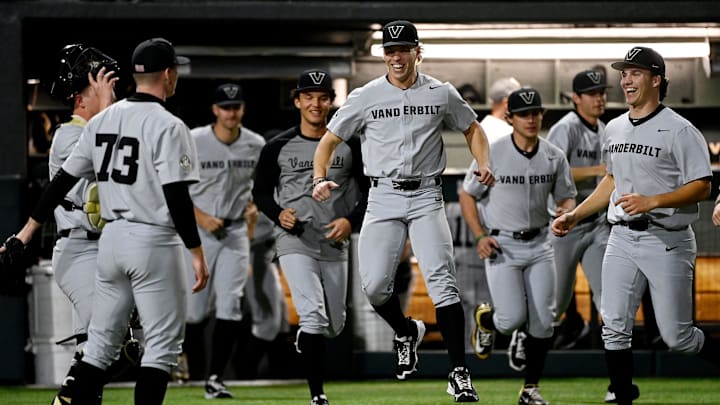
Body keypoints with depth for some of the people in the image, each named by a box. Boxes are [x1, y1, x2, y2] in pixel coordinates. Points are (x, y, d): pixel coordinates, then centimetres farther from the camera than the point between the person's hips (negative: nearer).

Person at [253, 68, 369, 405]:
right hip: (295, 242, -3)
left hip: (335, 246, 3)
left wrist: (351, 220, -8)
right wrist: (279, 214, -11)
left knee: (334, 326, 11)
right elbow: (260, 192, 9)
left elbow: (370, 191, 9)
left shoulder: (350, 146, 4)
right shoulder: (278, 147, 1)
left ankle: (305, 339, 48)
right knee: (313, 316, -20)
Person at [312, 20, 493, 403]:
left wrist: (484, 165, -1)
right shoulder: (365, 97, 3)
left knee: (441, 281, -15)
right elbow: (329, 141, 7)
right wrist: (321, 178, -11)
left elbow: (473, 128, 19)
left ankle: (459, 372, -13)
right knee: (374, 285, -11)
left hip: (426, 196, -1)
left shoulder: (442, 94, 5)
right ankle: (406, 331, 22)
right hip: (383, 198, 1)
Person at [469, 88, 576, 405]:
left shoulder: (554, 156, 1)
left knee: (543, 320, -2)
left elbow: (566, 198, 10)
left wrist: (566, 214, -15)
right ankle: (485, 319, 24)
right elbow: (468, 195, 1)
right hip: (501, 245, -3)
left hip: (539, 245, 3)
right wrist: (480, 236, -10)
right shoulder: (492, 154, -8)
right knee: (513, 318, -14)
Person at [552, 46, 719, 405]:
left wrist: (652, 201, -26)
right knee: (614, 330, 0)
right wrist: (574, 215, 18)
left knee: (676, 337, -3)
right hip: (622, 238, 6)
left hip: (667, 241, -6)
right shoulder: (614, 129, 11)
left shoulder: (679, 130, -11)